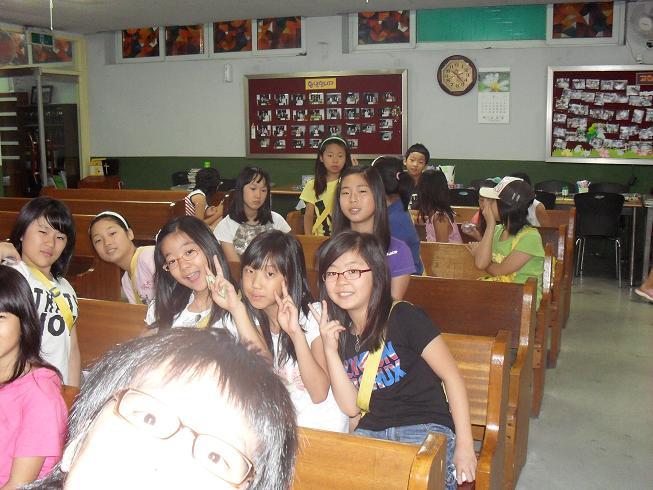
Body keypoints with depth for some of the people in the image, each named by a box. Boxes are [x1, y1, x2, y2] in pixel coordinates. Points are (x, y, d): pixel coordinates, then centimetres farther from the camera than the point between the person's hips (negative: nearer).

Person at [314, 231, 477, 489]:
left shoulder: (404, 317, -8)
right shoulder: (340, 333, 9)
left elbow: (452, 377, -7)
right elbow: (350, 407, 3)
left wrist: (464, 446, -10)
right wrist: (330, 350, -8)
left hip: (426, 427, -4)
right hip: (372, 430, 5)